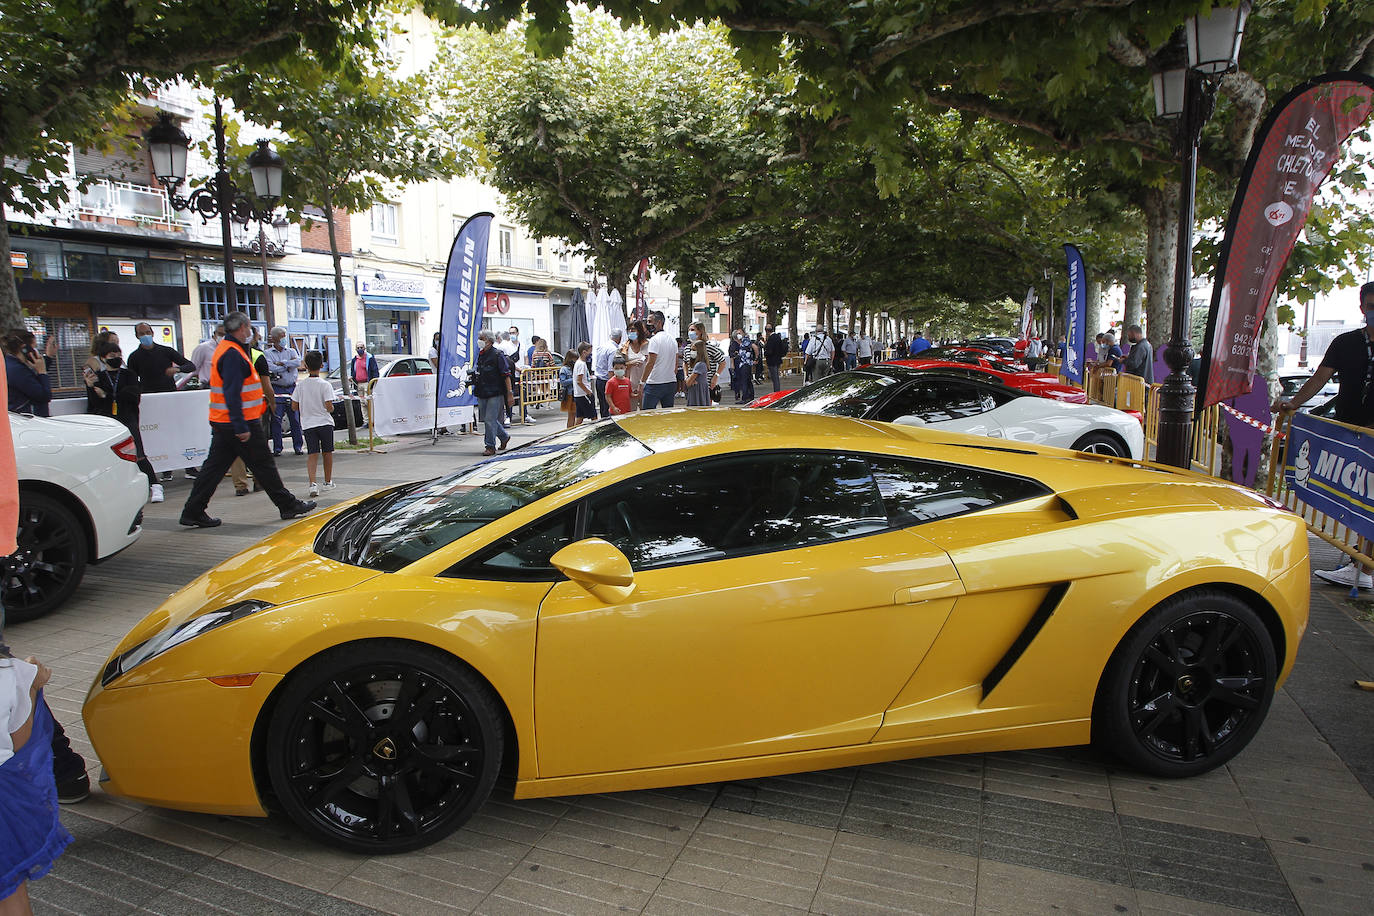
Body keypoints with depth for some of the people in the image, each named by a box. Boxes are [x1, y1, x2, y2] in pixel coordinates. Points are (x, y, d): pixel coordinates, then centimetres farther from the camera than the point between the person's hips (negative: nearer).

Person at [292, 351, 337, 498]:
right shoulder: (325, 385, -11)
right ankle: (328, 482, 27)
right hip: (325, 422, -2)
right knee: (327, 452, 14)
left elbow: (294, 406, 1)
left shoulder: (300, 385, -1)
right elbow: (329, 407, -16)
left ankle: (313, 483, -19)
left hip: (307, 424, 2)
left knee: (312, 454, 0)